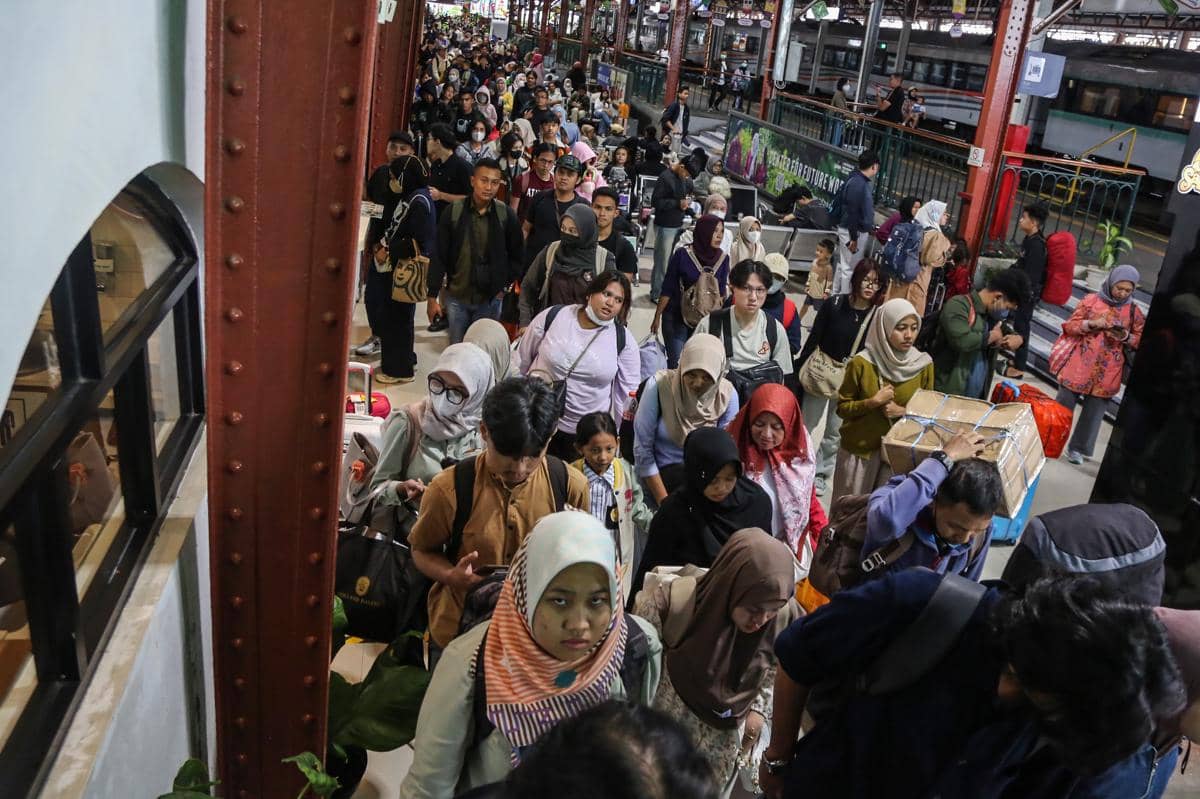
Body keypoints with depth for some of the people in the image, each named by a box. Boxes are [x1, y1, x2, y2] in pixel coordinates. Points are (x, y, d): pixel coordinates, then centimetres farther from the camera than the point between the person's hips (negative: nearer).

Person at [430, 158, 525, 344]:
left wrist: (503, 284, 1)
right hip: (457, 297, 0)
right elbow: (439, 257, -4)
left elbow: (516, 256, 6)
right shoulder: (454, 212, -7)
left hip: (490, 300, 0)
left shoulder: (506, 215, -6)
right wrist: (432, 297, -4)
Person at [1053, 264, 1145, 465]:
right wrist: (1090, 324, -17)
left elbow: (1140, 339, 8)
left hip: (1107, 372, 2)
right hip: (1080, 365, -1)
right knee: (1063, 405, 5)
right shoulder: (1091, 300, 0)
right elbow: (1070, 326, 0)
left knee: (1095, 411, 5)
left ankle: (1077, 448, 17)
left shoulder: (1134, 311, 4)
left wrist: (1126, 336, -12)